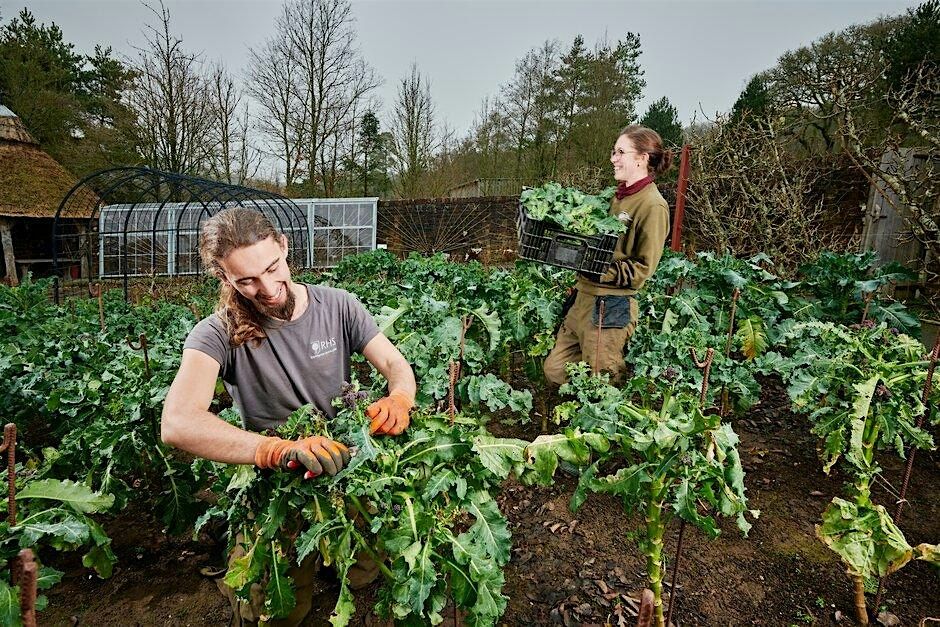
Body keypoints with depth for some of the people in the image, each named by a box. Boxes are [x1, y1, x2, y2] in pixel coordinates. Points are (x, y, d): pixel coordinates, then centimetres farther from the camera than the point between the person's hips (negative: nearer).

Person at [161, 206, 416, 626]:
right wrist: (282, 450, -48)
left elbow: (396, 365, -8)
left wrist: (399, 400, -32)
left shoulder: (337, 306, -9)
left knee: (366, 576, 8)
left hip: (347, 465, 2)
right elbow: (177, 423, -33)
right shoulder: (218, 334, -19)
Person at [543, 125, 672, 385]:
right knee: (554, 370, 14)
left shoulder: (653, 205, -11)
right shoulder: (617, 196, 13)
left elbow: (642, 268, -13)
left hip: (610, 307, -8)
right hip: (584, 296, 9)